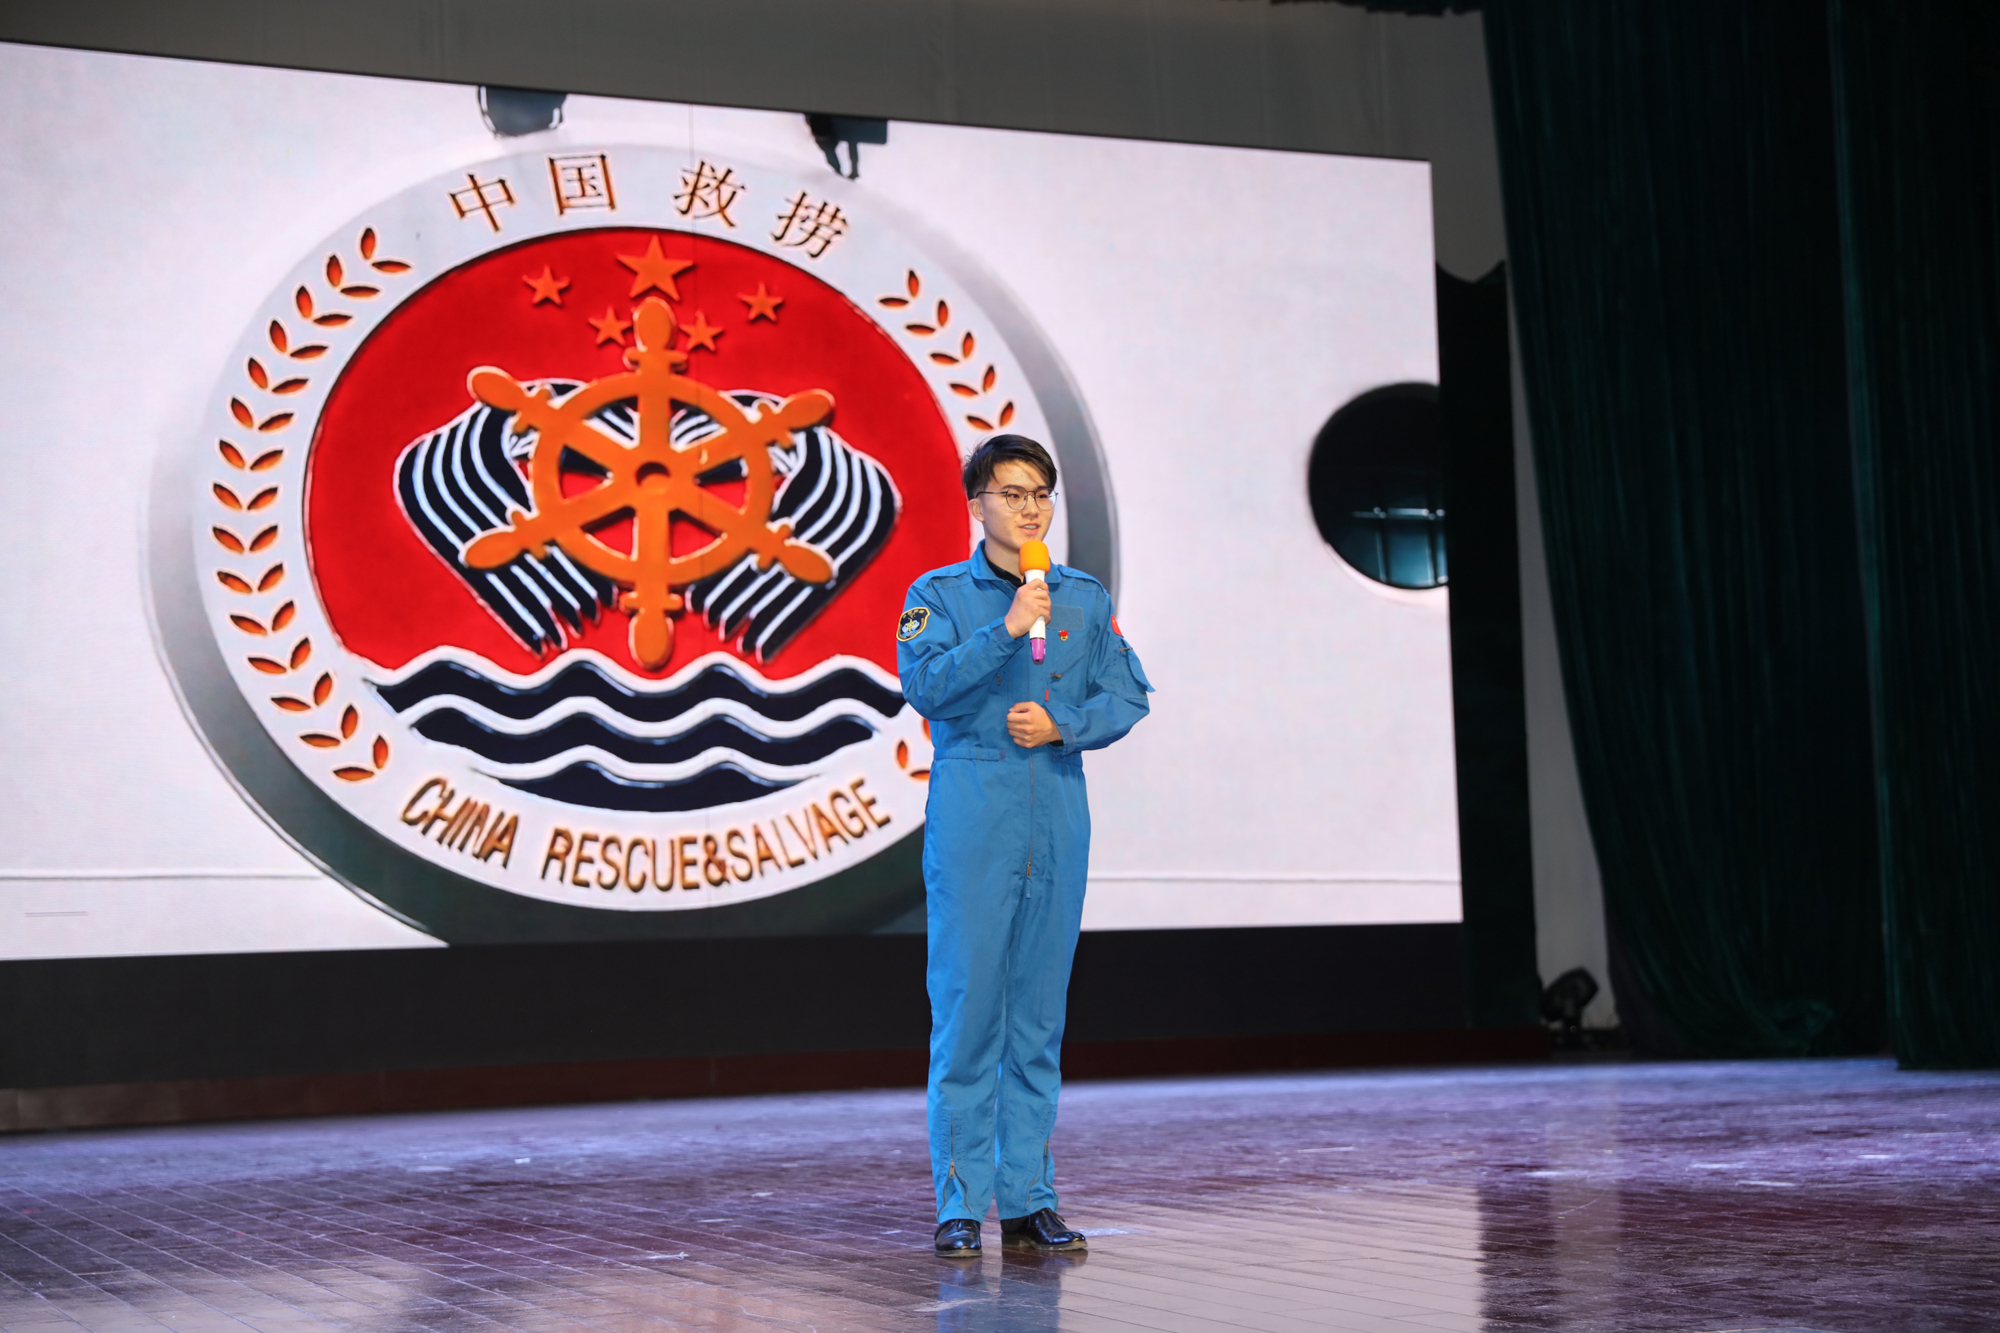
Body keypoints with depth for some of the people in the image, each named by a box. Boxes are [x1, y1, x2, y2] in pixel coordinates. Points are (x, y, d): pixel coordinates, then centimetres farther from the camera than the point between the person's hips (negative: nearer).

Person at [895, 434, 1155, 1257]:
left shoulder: (1086, 599, 14)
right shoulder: (939, 594, 5)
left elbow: (1127, 695, 9)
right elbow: (923, 684, -11)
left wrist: (1062, 724, -8)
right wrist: (1006, 630, -20)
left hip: (1058, 812, 3)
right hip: (971, 812, -3)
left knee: (1040, 1010, 5)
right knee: (967, 1006, -6)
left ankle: (1029, 1200, 11)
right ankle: (961, 1204, 0)